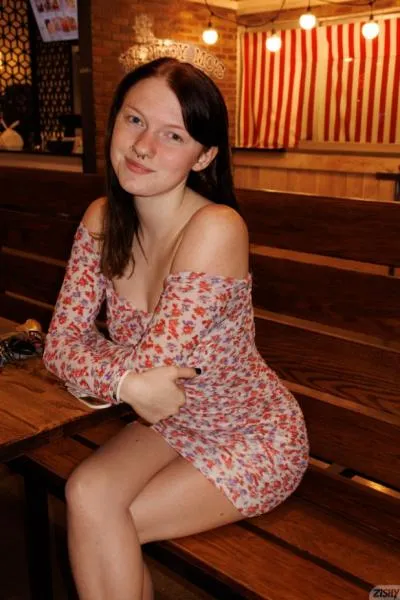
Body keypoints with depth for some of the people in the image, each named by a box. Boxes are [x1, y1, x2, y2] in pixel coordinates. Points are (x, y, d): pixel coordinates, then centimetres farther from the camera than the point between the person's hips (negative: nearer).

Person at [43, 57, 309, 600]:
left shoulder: (216, 230, -29)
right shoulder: (103, 219, -7)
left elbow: (142, 369, -27)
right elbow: (61, 342, -11)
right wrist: (126, 381, -25)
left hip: (253, 442, -5)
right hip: (171, 421, 5)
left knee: (93, 515, -15)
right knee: (87, 491, -17)